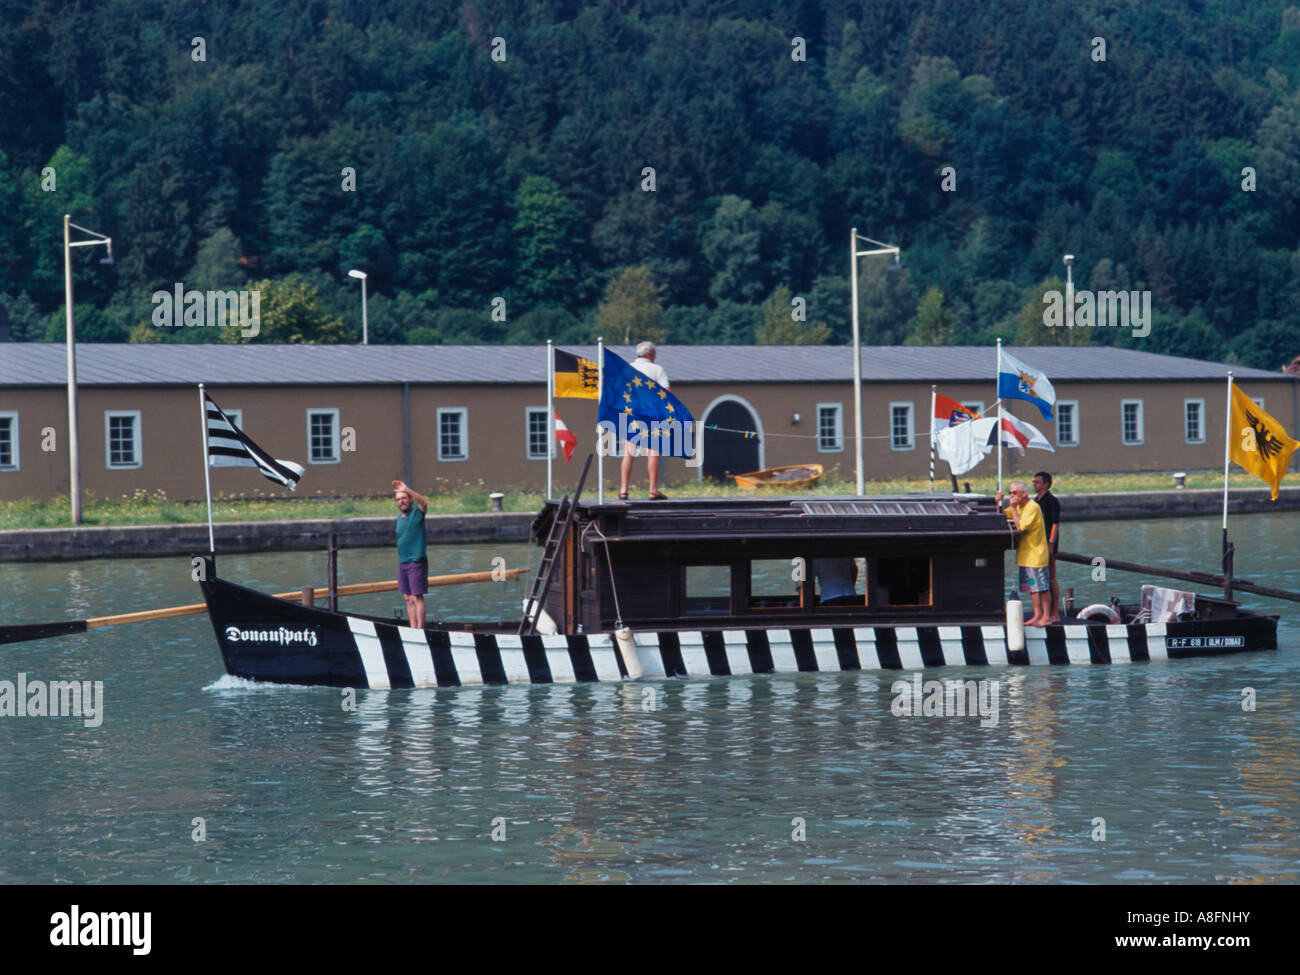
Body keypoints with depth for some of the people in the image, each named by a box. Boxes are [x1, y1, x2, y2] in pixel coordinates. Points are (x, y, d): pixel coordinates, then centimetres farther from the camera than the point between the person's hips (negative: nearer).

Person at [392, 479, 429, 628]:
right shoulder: (399, 518, 16)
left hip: (416, 561, -7)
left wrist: (406, 490, -36)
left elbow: (424, 502, -28)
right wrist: (400, 561, 19)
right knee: (408, 598, 7)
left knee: (417, 597, -10)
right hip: (402, 562, 7)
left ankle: (420, 628, -11)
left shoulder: (417, 513, -6)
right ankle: (413, 628, 11)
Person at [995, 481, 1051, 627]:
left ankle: (1046, 615, 2)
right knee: (1031, 586, 11)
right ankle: (1037, 615, 16)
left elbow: (1021, 526, -25)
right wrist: (999, 503, -1)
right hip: (1025, 554, 9)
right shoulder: (1018, 507, 11)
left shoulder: (1033, 507, -17)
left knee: (1042, 586, -3)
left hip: (1036, 554, -9)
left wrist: (1013, 508, -20)